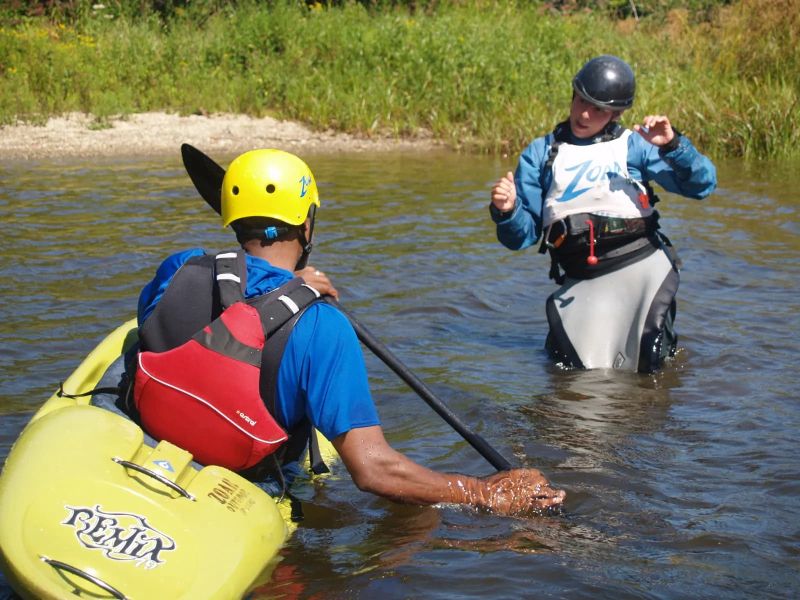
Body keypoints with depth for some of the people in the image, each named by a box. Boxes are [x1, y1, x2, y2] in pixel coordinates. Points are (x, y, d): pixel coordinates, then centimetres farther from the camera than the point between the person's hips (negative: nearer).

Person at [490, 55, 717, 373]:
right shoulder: (540, 153, 13)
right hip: (582, 283, 1)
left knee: (647, 365, -2)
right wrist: (507, 212, -12)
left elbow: (702, 185, 3)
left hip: (643, 266, -1)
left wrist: (673, 144, -12)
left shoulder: (633, 145, 11)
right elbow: (522, 236, 9)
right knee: (592, 371, -8)